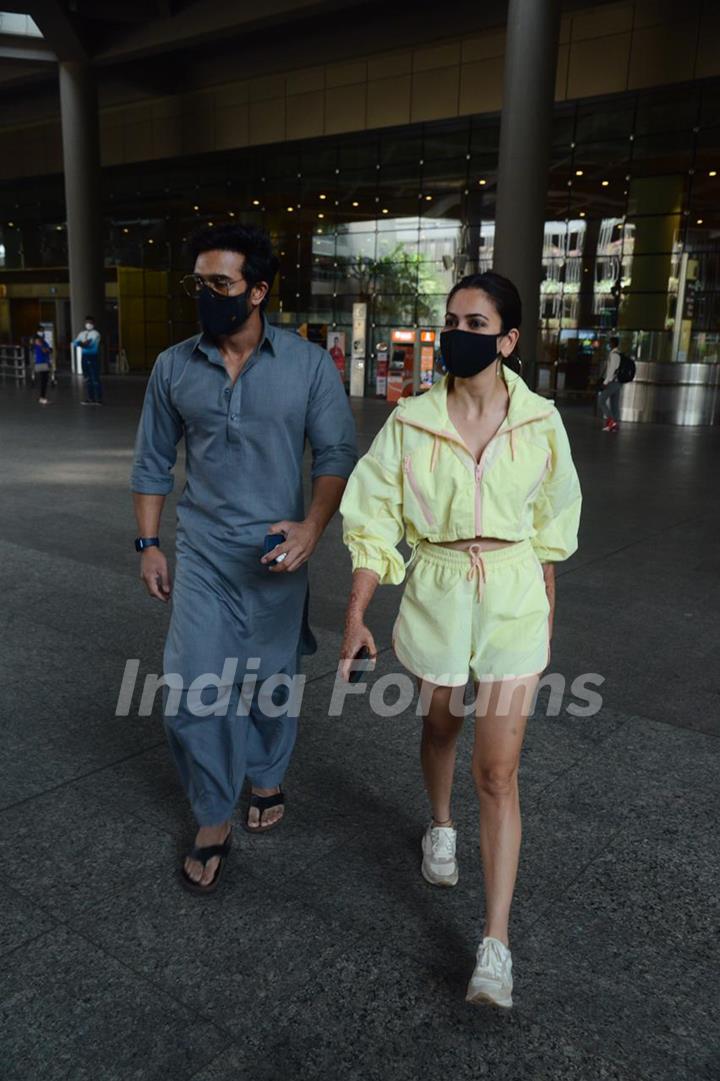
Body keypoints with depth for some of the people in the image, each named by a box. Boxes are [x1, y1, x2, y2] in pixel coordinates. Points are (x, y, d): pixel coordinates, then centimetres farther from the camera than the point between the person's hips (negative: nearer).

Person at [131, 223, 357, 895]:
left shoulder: (308, 364, -5)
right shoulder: (173, 367, 1)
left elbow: (336, 454, -4)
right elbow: (153, 462, 9)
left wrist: (313, 526, -18)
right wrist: (148, 545, 6)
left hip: (277, 554, -1)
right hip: (202, 555, 1)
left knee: (271, 683, 14)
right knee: (192, 693, -3)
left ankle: (267, 778, 42)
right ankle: (213, 824, 18)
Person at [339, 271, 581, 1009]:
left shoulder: (538, 421, -6)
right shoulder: (411, 422, -8)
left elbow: (548, 525, 6)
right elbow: (374, 520, -6)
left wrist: (548, 612, 12)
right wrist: (355, 616, -11)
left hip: (514, 601, -1)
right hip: (436, 595, 1)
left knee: (498, 772, -2)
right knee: (441, 728, 23)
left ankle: (495, 947, 6)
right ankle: (441, 825, 55)